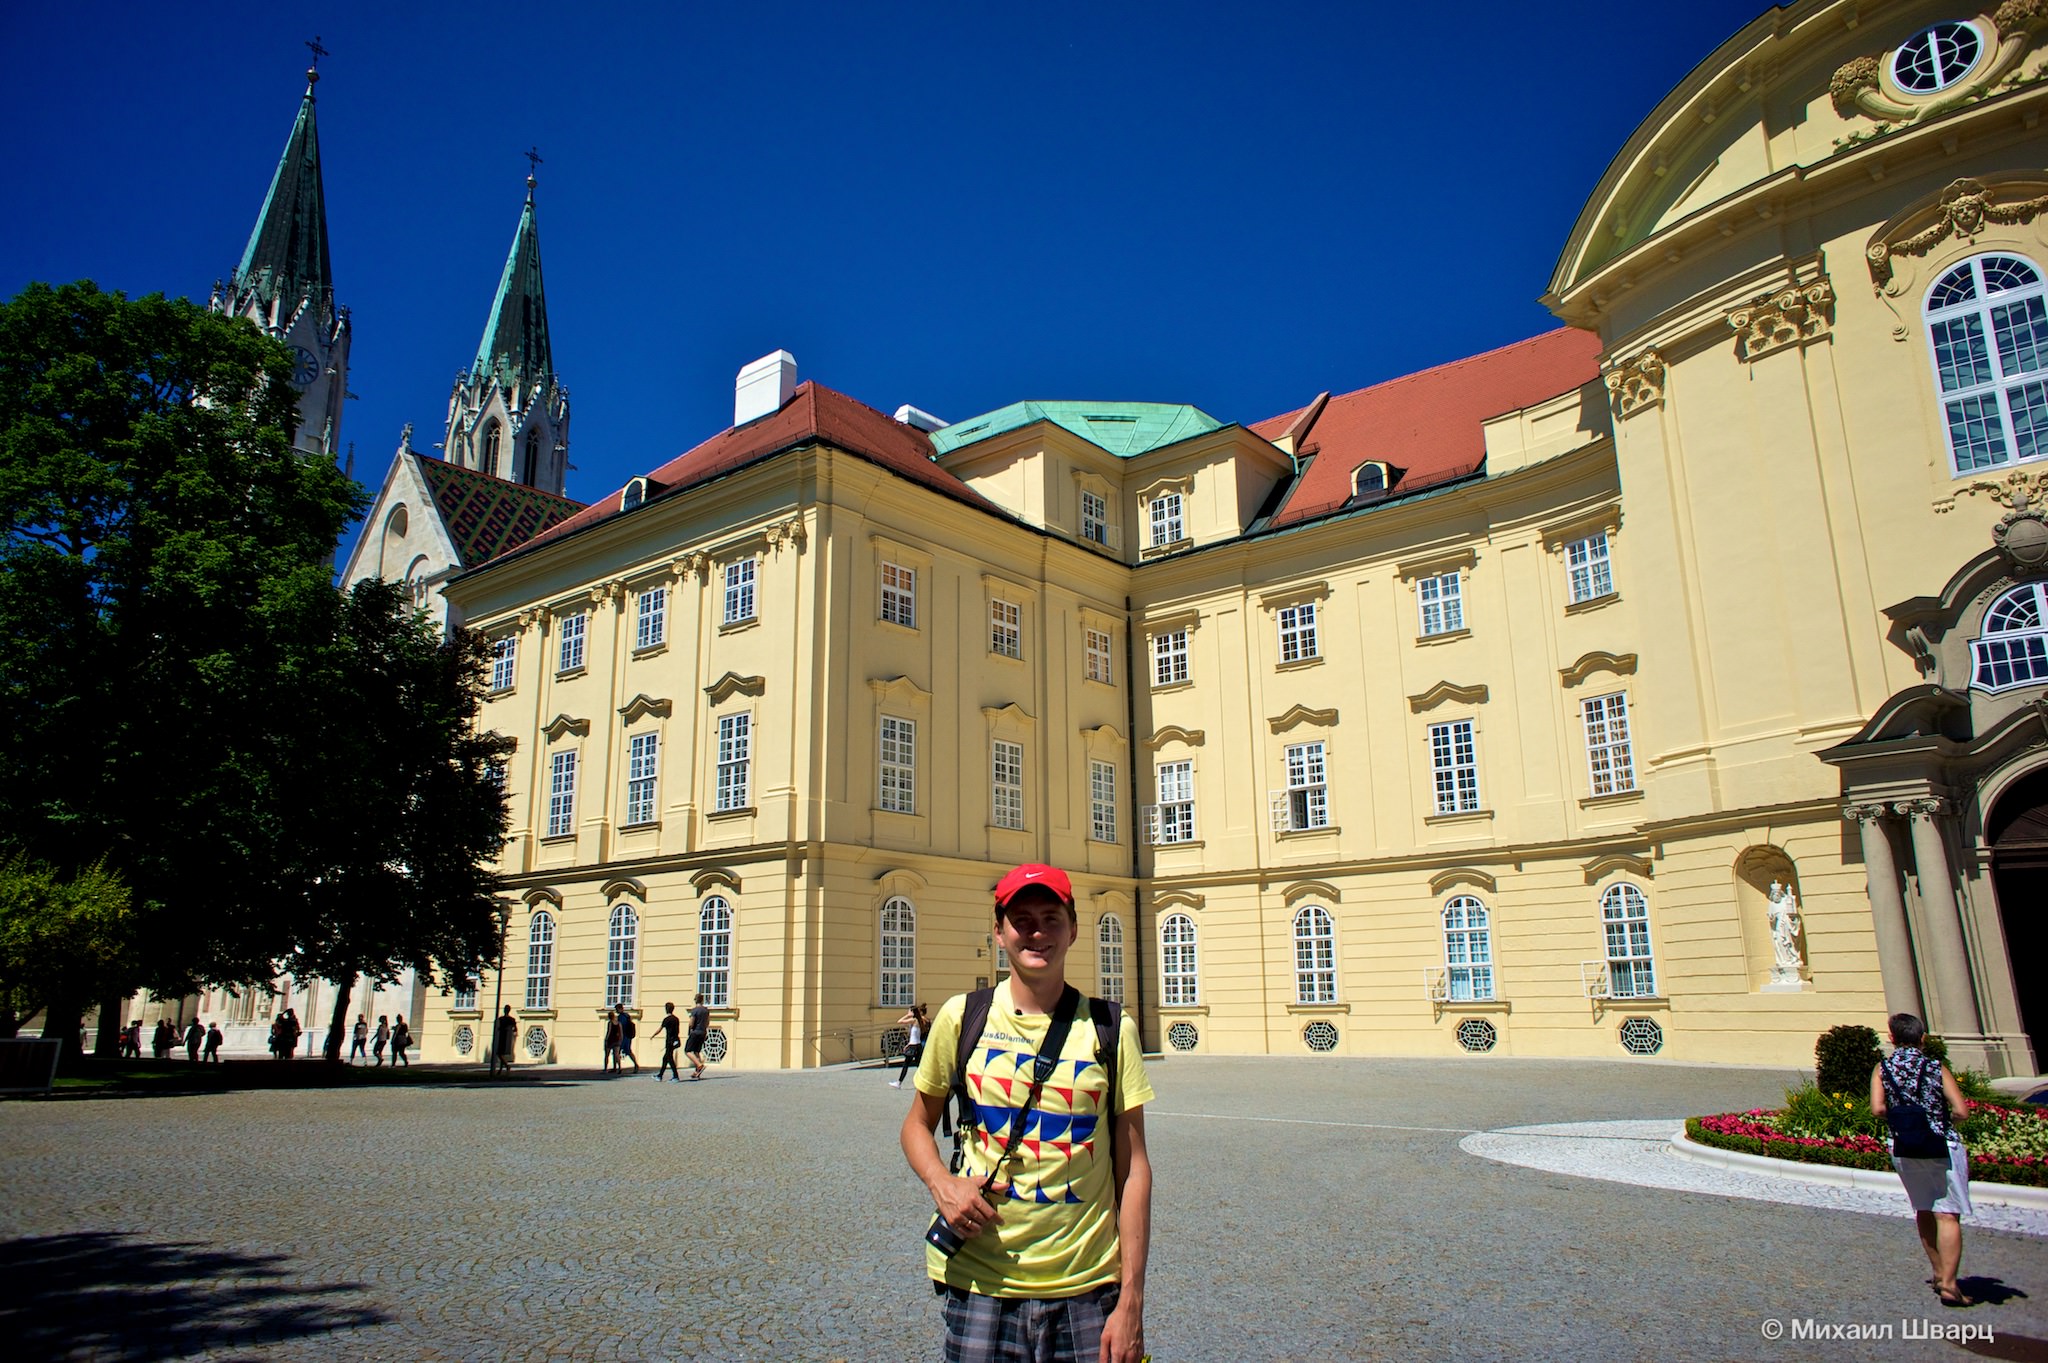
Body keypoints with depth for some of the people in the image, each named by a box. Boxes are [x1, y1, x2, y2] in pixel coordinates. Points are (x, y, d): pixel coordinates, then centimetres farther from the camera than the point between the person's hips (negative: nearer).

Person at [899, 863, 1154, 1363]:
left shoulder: (1111, 1030, -3)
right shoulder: (962, 1017, -1)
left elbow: (1133, 1168, -2)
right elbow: (917, 1124, 11)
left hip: (1087, 1291, 0)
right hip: (982, 1285, 1)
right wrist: (941, 1184, -9)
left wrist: (1131, 1302, -6)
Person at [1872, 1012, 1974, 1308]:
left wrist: (1901, 1110, 9)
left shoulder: (1883, 1069, -1)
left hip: (1902, 1149, 3)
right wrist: (1941, 1116, 9)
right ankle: (1948, 1283, -10)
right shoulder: (1936, 1068, -6)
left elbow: (1877, 1108, -10)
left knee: (1923, 1211, 18)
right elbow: (1961, 1110, -12)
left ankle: (1939, 1273, 28)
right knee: (1947, 1215, -4)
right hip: (1941, 1147, -3)